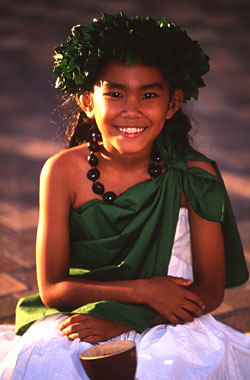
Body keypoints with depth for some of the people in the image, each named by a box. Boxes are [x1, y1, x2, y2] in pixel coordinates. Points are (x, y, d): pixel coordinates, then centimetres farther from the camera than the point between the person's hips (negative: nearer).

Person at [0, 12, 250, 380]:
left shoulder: (194, 175, -7)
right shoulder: (64, 171, -7)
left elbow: (210, 289, -4)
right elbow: (52, 289, -6)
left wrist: (123, 319, -18)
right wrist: (140, 290, -18)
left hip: (169, 325, 0)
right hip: (79, 320, 0)